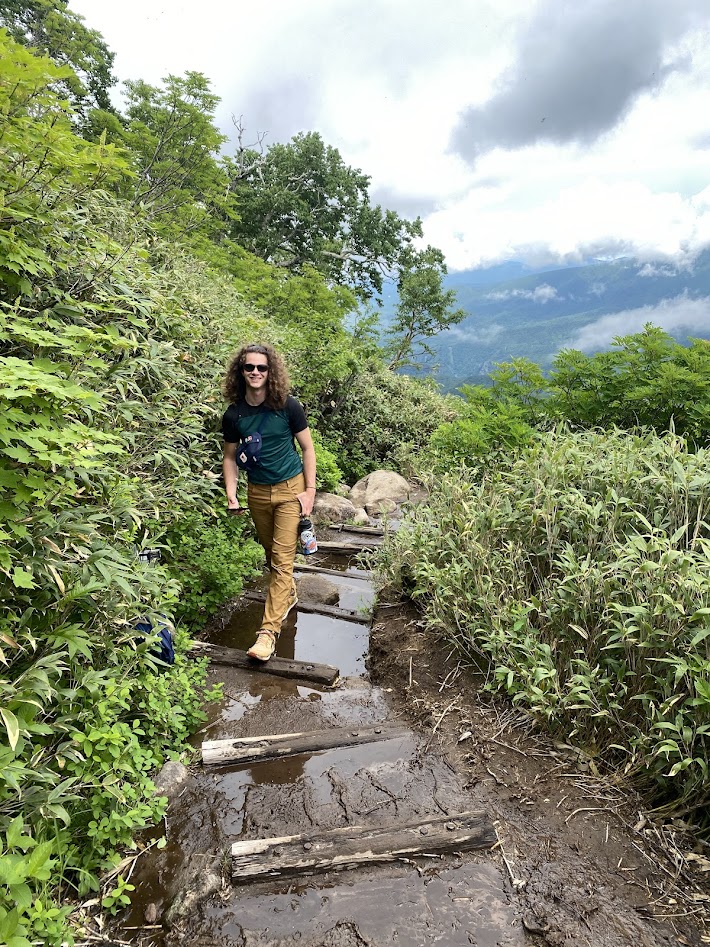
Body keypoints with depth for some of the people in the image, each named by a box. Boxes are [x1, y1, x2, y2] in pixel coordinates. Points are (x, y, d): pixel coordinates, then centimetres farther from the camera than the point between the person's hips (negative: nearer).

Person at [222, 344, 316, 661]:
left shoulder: (287, 406, -12)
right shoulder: (233, 415, -5)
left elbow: (308, 447, -4)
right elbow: (230, 457, 6)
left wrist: (310, 489, -9)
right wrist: (231, 494, -7)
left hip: (290, 488, -3)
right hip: (257, 492, 4)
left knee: (282, 558, -8)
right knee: (271, 553, 17)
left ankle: (268, 631, -7)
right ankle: (288, 594, 45)